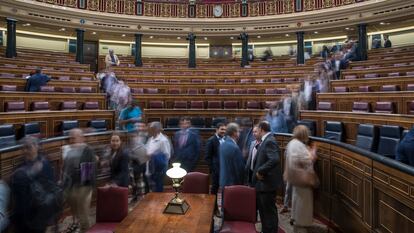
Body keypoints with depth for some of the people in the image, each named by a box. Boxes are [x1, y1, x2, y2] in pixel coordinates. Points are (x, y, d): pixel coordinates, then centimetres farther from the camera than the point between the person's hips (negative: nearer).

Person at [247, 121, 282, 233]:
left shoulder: (269, 141, -21)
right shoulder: (265, 140, 9)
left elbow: (275, 159, -34)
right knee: (263, 209, 22)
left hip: (267, 182, -10)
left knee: (269, 211, 5)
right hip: (262, 182, 10)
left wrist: (260, 171, -26)